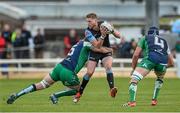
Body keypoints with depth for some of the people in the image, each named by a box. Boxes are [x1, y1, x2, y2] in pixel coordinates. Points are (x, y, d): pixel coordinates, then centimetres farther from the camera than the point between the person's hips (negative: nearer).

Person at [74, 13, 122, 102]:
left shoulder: (105, 25, -15)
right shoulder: (88, 31, -20)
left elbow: (118, 35, -12)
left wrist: (112, 31, -32)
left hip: (106, 51, 0)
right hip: (94, 52, 0)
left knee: (108, 66, -27)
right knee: (89, 72, -7)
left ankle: (112, 90, -40)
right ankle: (79, 93, 13)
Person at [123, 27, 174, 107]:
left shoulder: (145, 38, 30)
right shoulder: (164, 42, 38)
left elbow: (136, 55, 20)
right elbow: (171, 63, 39)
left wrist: (133, 69, 32)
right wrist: (164, 66, 57)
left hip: (150, 57, -4)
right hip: (163, 60, 4)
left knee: (134, 79, -7)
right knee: (160, 78, 35)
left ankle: (132, 101, -28)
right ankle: (154, 100, 27)